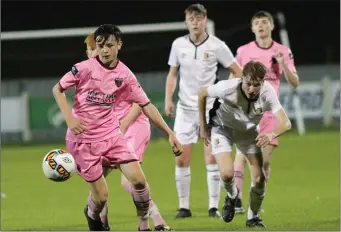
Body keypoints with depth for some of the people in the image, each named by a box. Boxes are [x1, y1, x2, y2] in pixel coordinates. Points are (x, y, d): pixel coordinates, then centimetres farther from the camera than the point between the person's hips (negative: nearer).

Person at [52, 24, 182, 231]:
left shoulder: (125, 75, -1)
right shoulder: (85, 68, -11)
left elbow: (146, 106, 3)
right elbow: (58, 89, -2)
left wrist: (170, 134, -2)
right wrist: (69, 119, -16)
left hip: (111, 134, 3)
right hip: (84, 138, -3)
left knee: (138, 179, -13)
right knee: (101, 195, -3)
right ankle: (92, 215, 32)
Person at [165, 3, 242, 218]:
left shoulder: (217, 46, -6)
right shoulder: (179, 45, 2)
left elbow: (238, 72, 2)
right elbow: (172, 74, 13)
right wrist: (168, 99, 0)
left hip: (210, 108, -2)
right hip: (185, 108, 2)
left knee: (212, 157, -8)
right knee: (182, 159, -2)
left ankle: (214, 206, -1)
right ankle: (184, 207, 7)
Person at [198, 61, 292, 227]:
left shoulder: (267, 92, -31)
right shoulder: (227, 88, -34)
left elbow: (285, 123, -38)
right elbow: (202, 93, -14)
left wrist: (272, 135, -60)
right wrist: (203, 127, -7)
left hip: (249, 131, 2)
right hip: (223, 129, -2)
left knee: (259, 178, -5)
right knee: (227, 174, -21)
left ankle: (253, 217, 22)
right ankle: (231, 195, 17)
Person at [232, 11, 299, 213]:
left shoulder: (283, 52, 4)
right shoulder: (243, 51, 2)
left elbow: (295, 83, 1)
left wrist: (283, 63, -14)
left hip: (270, 113, 1)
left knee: (265, 160, -1)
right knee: (242, 154, -14)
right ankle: (237, 200, -14)